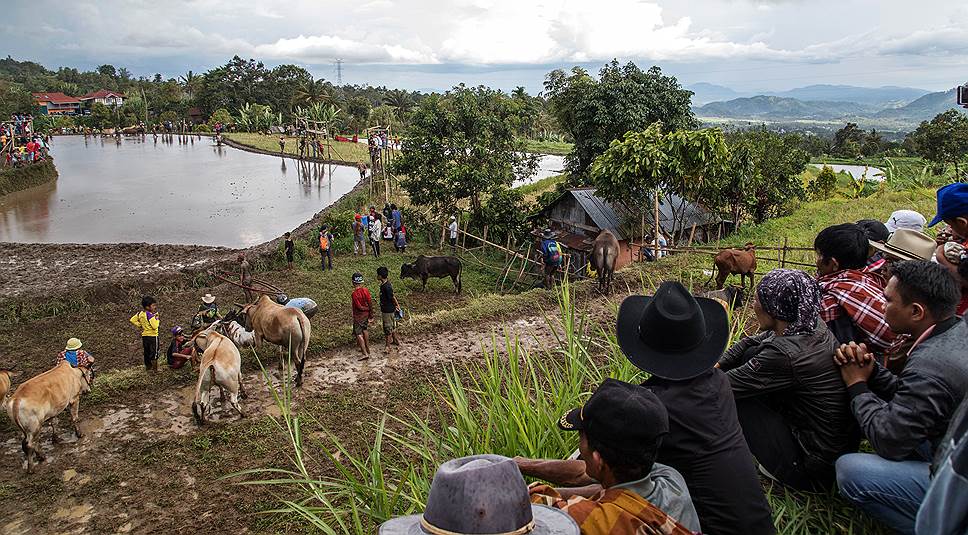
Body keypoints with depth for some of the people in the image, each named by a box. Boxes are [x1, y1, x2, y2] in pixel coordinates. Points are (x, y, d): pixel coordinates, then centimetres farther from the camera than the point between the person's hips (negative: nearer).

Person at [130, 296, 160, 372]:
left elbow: (132, 320, 10)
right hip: (152, 336, -8)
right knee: (154, 353, 1)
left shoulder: (140, 313, 4)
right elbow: (155, 326, -24)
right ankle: (155, 369, 6)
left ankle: (148, 367, 28)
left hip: (144, 336, 8)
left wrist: (140, 325, 10)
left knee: (147, 352, 17)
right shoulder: (150, 315, -21)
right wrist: (157, 319, -11)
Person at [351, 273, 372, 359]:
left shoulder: (354, 294, -24)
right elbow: (370, 303, -2)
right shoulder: (365, 290, -6)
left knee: (359, 334, -2)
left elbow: (359, 307, -22)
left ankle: (365, 354, -8)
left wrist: (367, 309, -4)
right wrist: (371, 315, 6)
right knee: (364, 330, 24)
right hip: (366, 315, 7)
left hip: (358, 316, -7)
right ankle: (367, 349, 36)